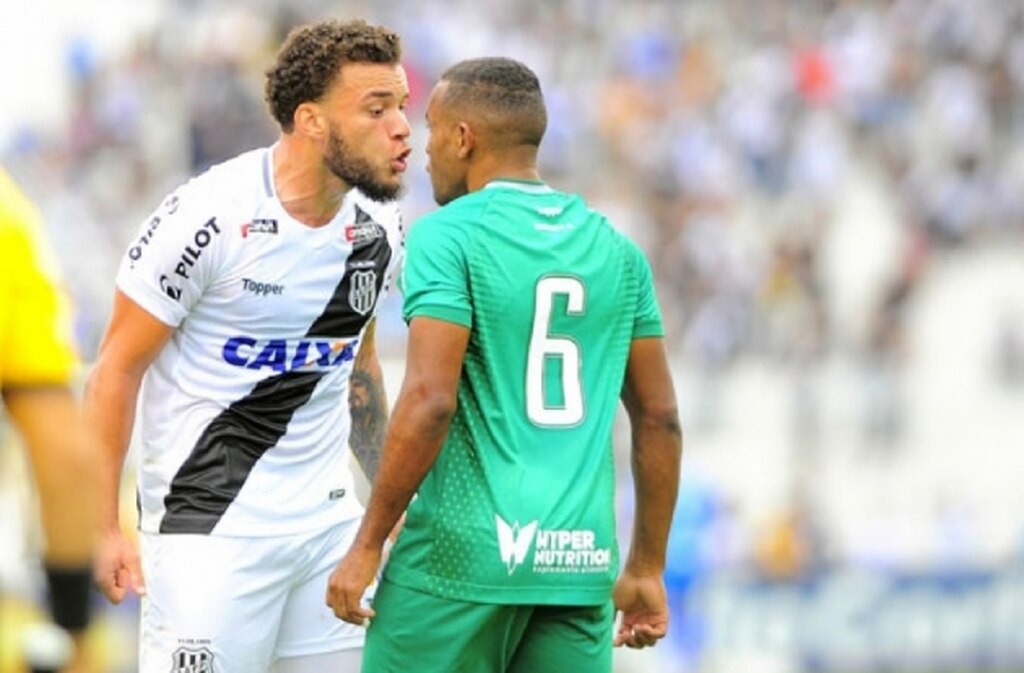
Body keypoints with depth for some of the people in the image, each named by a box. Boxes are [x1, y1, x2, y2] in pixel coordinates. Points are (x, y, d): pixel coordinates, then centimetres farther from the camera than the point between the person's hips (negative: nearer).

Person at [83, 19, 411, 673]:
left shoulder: (379, 227, 4)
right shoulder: (211, 218, -16)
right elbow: (119, 369, -9)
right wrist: (102, 528, -11)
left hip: (330, 520, 7)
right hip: (213, 524, -6)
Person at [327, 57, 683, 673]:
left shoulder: (449, 236, -6)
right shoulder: (615, 249, 11)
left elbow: (429, 403, -16)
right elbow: (660, 419, 12)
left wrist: (367, 545, -9)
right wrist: (647, 569, 19)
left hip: (462, 557, -5)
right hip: (580, 565, 5)